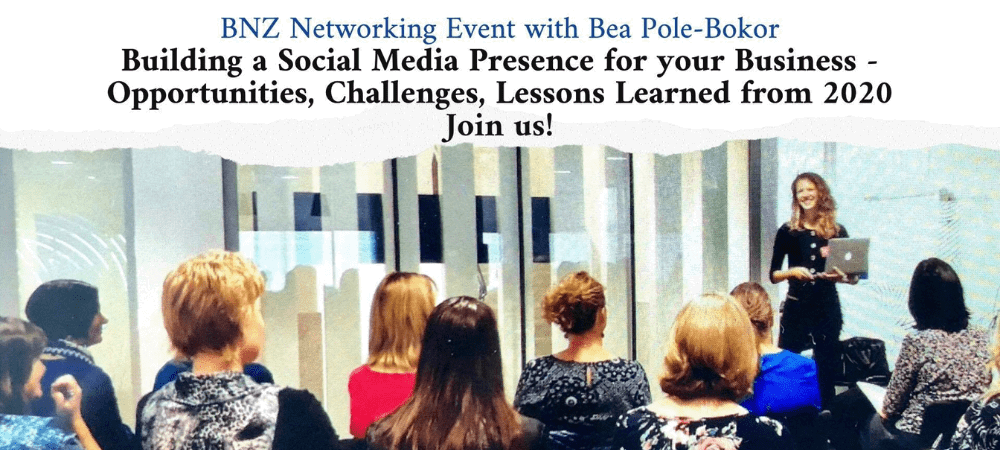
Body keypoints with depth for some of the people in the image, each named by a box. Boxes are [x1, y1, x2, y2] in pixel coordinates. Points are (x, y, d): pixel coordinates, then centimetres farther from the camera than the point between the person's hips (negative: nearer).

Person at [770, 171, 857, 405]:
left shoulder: (837, 232, 3)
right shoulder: (788, 231, 2)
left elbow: (854, 277, 7)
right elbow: (773, 275, 4)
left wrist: (841, 277, -14)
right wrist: (793, 272, -15)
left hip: (828, 307, 1)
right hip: (796, 307, -1)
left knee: (827, 368, 6)